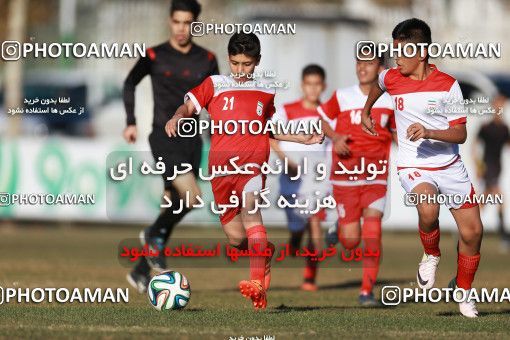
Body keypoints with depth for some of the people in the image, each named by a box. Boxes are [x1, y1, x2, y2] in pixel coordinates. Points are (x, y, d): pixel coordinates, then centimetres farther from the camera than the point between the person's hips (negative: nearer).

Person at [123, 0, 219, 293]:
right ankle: (154, 236, 3)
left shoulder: (206, 60, 6)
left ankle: (141, 272, 16)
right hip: (164, 137, -4)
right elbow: (130, 84, 13)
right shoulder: (155, 57, -2)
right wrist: (131, 122, 5)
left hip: (191, 139, 4)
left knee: (174, 207, 5)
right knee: (191, 195, -23)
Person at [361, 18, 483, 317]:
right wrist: (366, 113, 34)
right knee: (428, 209, -34)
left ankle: (463, 290, 25)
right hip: (414, 166, -1)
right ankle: (431, 256, -2)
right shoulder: (392, 79, -3)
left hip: (450, 166, 1)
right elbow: (377, 85, 25)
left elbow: (460, 134, -10)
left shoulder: (448, 85, -9)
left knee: (473, 230, 1)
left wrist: (428, 133, -25)